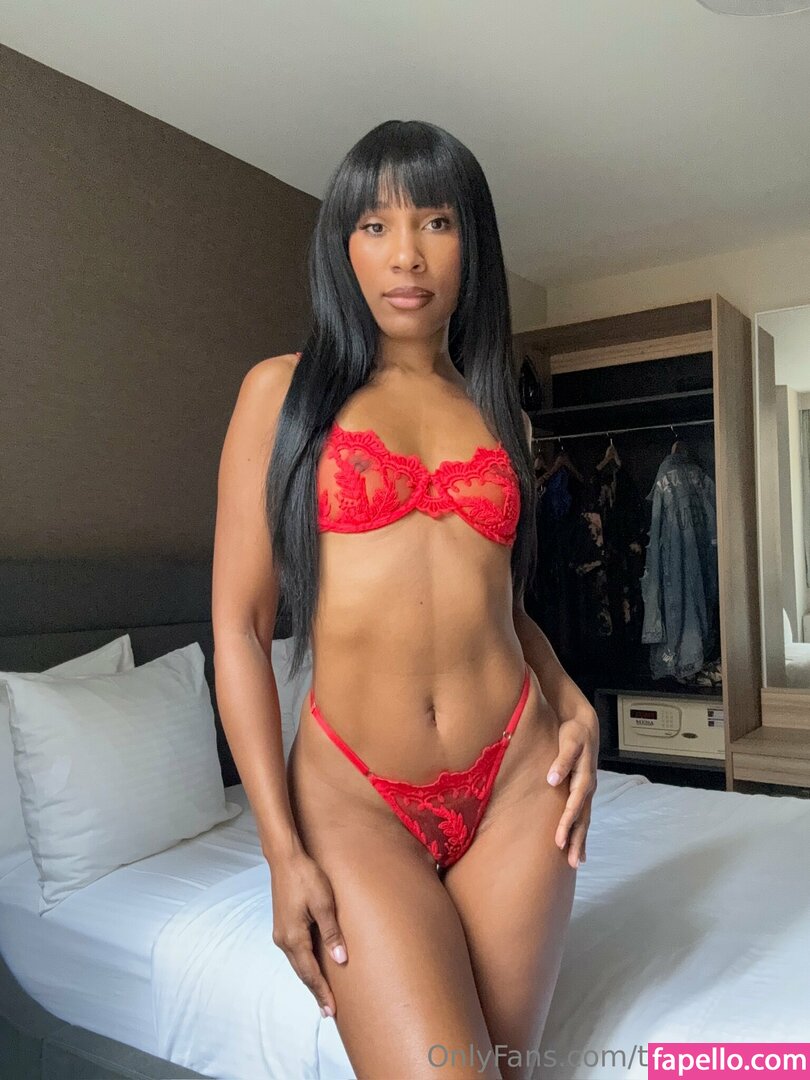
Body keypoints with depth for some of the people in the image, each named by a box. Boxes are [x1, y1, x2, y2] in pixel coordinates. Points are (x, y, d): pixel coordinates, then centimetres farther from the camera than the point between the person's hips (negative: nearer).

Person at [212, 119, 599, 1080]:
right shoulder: (283, 390, 2)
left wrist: (575, 705, 1)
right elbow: (239, 627, -3)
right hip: (355, 798, -3)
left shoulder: (500, 413, 11)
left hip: (517, 780, 3)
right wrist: (282, 849, -7)